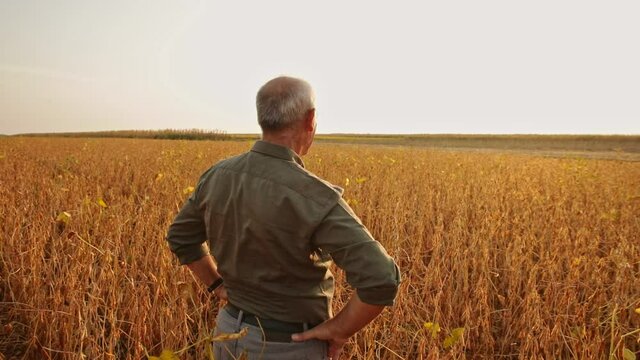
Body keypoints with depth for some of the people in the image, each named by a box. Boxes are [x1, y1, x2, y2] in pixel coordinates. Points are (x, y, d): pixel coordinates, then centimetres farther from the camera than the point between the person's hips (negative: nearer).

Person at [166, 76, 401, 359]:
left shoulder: (218, 175, -8)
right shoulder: (315, 198, -28)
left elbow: (180, 237, 7)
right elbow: (381, 280, -33)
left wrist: (219, 287, 9)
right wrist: (338, 330, -17)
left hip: (231, 331, 6)